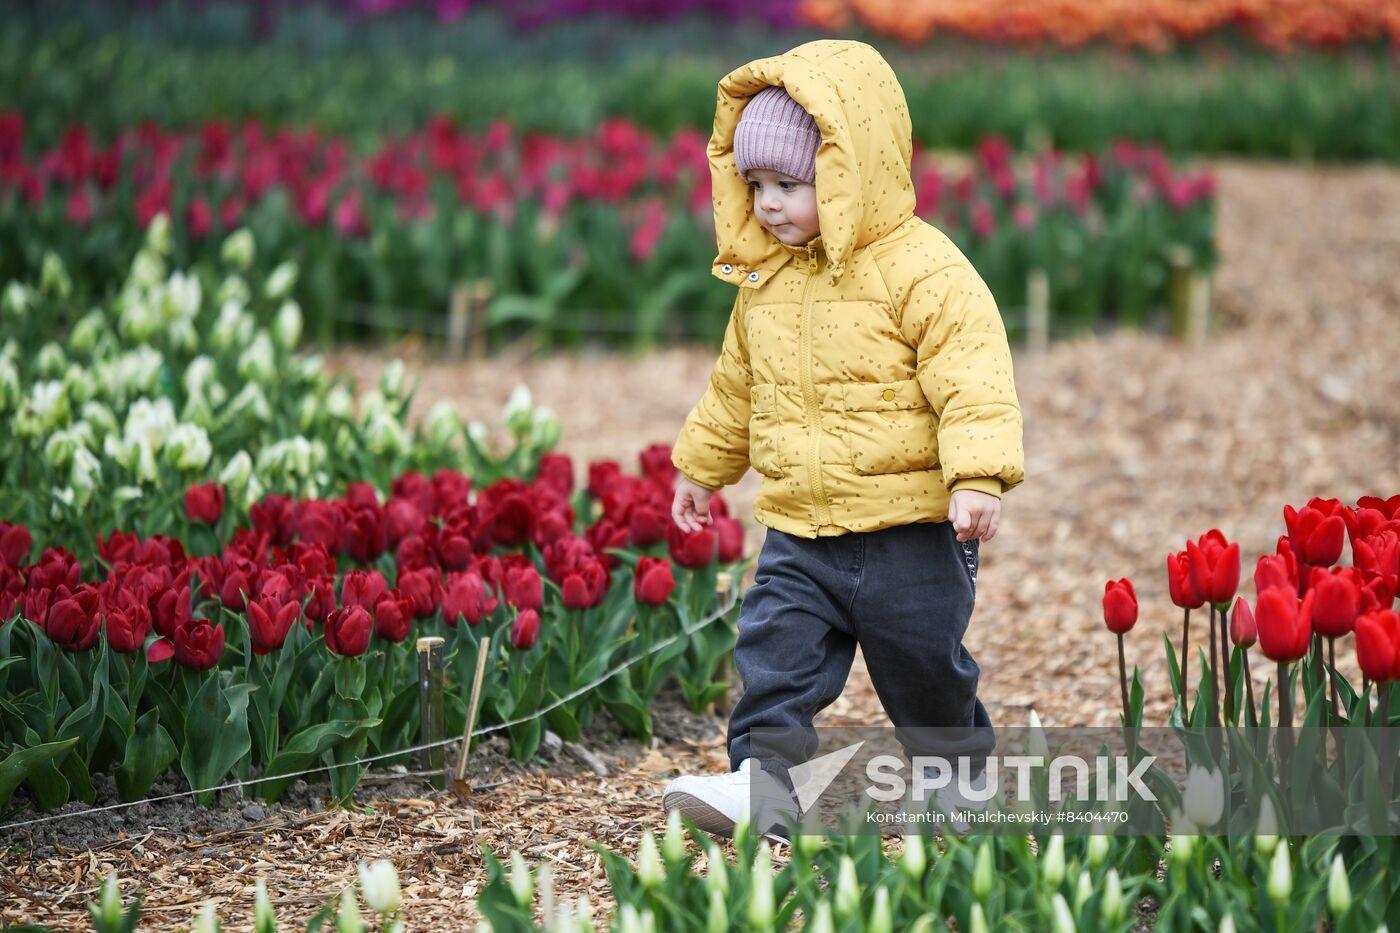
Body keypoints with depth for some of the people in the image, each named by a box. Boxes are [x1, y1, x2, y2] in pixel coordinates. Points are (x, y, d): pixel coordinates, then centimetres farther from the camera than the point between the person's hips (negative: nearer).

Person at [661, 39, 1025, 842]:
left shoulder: (923, 272, -15)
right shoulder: (764, 279, 7)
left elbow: (973, 384, -20)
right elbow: (737, 385, 22)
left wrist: (978, 478, -30)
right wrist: (702, 466, 30)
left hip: (911, 531, -5)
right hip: (798, 532, 6)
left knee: (924, 664, 8)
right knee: (776, 648, -6)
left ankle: (957, 773, 30)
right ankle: (766, 777, -5)